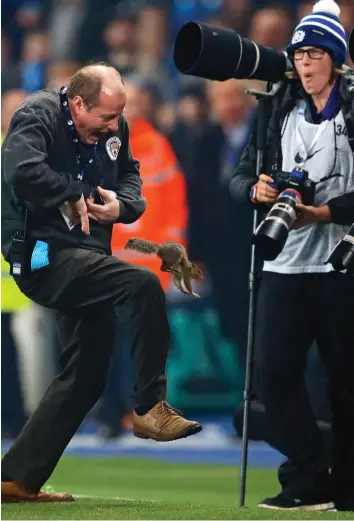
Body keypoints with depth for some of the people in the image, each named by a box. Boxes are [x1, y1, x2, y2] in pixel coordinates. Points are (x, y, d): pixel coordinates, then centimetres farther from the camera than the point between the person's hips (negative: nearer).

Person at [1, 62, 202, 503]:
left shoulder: (113, 128, 7)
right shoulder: (38, 116, -14)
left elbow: (129, 176, 23)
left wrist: (122, 205, 0)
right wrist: (74, 195, -19)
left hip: (85, 257, 9)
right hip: (44, 253, -9)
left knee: (85, 375, 10)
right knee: (143, 286, -27)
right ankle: (150, 407, -17)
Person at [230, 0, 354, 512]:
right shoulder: (280, 113, 12)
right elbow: (241, 176, 13)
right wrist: (256, 189, -9)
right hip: (285, 263, 5)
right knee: (273, 368, -4)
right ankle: (309, 481, 1)